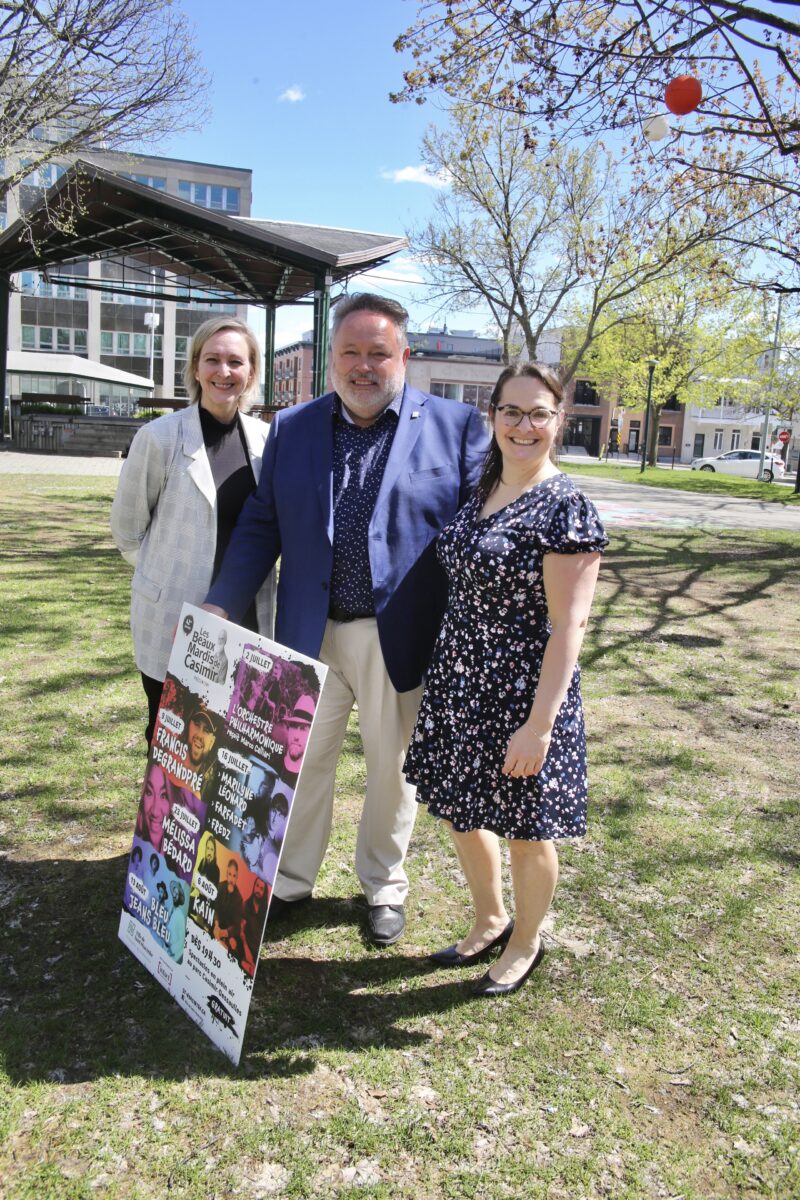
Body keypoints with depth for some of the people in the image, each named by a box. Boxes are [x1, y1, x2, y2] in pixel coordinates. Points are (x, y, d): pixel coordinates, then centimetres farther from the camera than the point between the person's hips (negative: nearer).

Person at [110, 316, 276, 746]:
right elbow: (127, 527, 0)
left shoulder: (267, 439, 1)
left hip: (248, 620, 4)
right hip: (174, 621, -3)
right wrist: (173, 574, 8)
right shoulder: (159, 436, -10)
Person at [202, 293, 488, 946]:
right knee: (300, 760, 15)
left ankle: (384, 885, 38)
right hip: (312, 634, 2)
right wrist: (222, 605, -4)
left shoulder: (457, 425, -3)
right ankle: (290, 881, 37)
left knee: (392, 767, 15)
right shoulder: (292, 428, 6)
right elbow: (261, 526, 6)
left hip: (400, 639, -2)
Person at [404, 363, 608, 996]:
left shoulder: (565, 506, -15)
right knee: (461, 814, 20)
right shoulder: (481, 493, 7)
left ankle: (526, 943, 38)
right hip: (460, 684, 8)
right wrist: (448, 678, 15)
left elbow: (568, 624, -18)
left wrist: (540, 724, -21)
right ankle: (490, 921, 46)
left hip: (522, 697, -7)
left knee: (525, 832, 12)